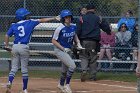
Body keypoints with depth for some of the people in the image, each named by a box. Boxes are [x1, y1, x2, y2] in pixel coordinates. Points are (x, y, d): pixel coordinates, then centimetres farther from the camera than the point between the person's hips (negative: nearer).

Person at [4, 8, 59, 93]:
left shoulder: (14, 25, 10)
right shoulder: (30, 22, 2)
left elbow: (7, 35, 6)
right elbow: (42, 20, 8)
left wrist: (6, 46, 15)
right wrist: (54, 18, 13)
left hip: (15, 47, 3)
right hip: (24, 47, -3)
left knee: (14, 68, 7)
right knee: (24, 69, 3)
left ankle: (9, 83, -17)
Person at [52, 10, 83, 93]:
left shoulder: (73, 27, -4)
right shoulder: (60, 29, -22)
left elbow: (75, 36, 15)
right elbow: (53, 40, -15)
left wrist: (78, 43, -3)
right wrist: (63, 49, -20)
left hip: (68, 50, 7)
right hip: (59, 50, -7)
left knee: (65, 70, 19)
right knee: (72, 66, -21)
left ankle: (61, 85, 44)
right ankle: (67, 85, -5)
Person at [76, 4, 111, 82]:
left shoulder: (82, 18, 2)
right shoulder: (98, 18, 2)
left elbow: (78, 31, -3)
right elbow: (105, 26, 11)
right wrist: (109, 32, 33)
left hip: (84, 41, 0)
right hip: (94, 41, 0)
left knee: (83, 57, 8)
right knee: (93, 58, 8)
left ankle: (84, 70, -17)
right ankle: (93, 75, 9)